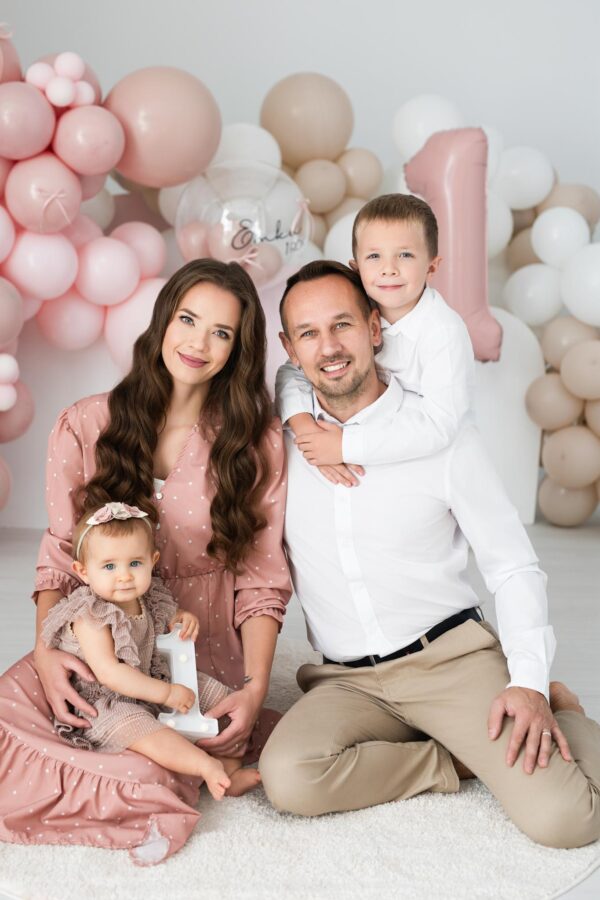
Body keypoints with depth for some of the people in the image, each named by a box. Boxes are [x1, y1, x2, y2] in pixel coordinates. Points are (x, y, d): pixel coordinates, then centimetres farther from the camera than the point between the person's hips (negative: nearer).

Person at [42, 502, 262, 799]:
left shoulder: (150, 598, -3)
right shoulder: (90, 617, -24)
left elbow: (166, 615, 21)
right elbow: (108, 672, -31)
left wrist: (185, 619, -6)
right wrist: (165, 693, -30)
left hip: (152, 681, 8)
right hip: (105, 703, -8)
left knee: (216, 693, 4)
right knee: (135, 727, -38)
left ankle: (231, 764, 2)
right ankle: (207, 765, -41)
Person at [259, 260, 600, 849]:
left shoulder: (442, 435, -3)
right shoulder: (280, 440, 2)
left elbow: (512, 566, 1)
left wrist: (529, 682, -12)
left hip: (450, 655, -2)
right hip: (346, 680, 2)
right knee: (289, 779, -28)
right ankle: (457, 759, -4)